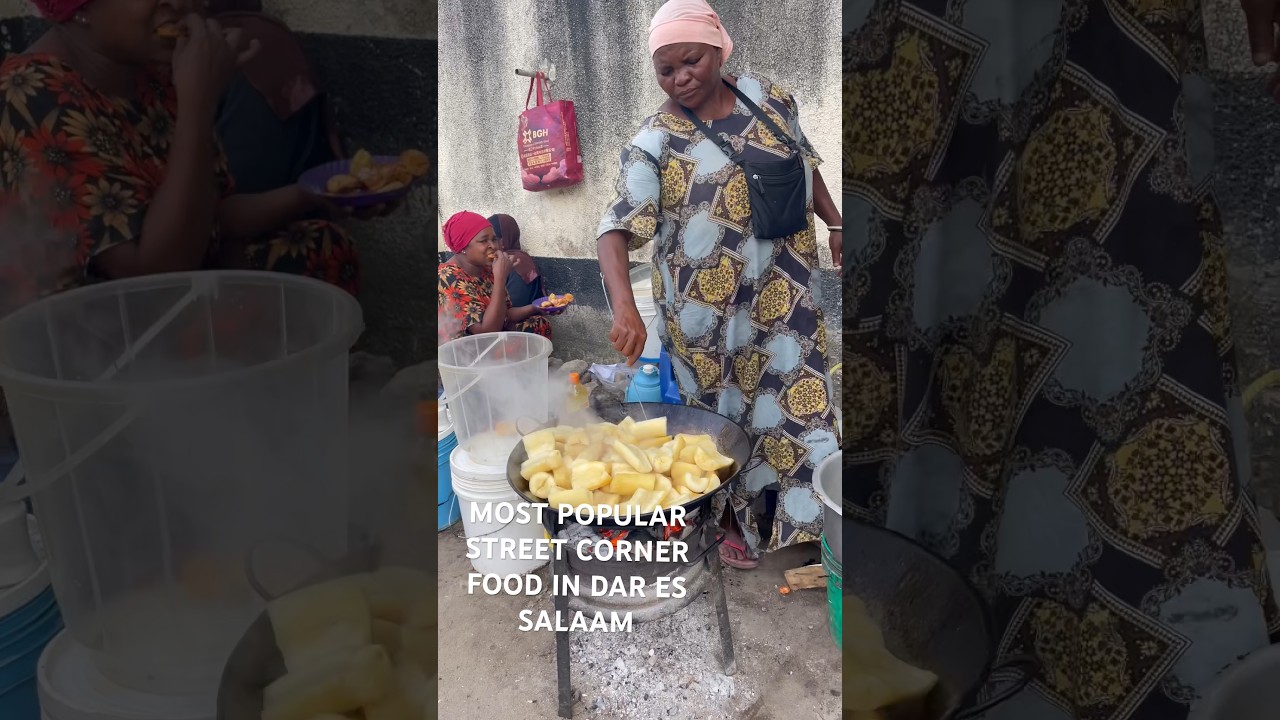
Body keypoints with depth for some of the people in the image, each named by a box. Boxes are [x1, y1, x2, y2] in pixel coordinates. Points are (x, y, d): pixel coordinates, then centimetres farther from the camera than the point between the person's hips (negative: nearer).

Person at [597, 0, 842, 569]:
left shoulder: (768, 98, -1)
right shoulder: (653, 144, -16)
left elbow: (804, 165, 15)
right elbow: (615, 230, -24)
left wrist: (836, 224, 17)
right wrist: (625, 307, -40)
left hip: (783, 295, 4)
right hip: (707, 312, -4)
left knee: (797, 397, 12)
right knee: (724, 412, 9)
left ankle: (804, 519, 33)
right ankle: (730, 522, 32)